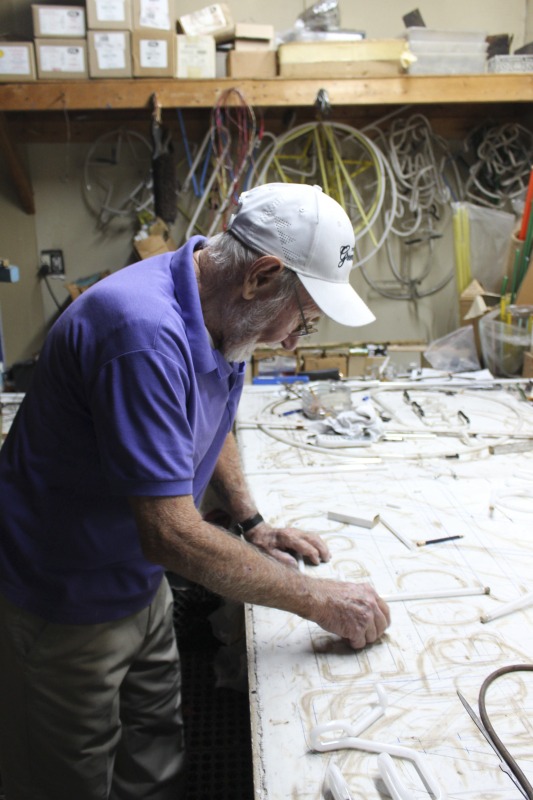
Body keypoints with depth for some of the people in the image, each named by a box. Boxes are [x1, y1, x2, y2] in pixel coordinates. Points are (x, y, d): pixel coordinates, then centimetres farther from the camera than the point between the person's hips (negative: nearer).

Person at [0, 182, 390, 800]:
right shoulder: (146, 335, -34)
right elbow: (170, 534, -33)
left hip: (138, 582, 8)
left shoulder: (219, 310, -4)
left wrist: (252, 525, 5)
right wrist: (317, 600, -23)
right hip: (65, 606, -7)